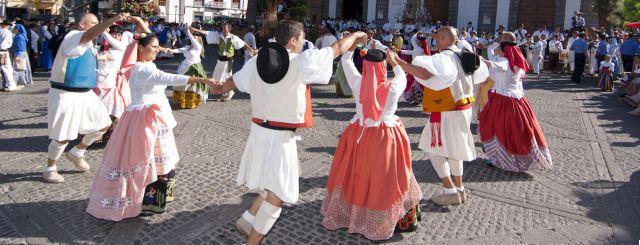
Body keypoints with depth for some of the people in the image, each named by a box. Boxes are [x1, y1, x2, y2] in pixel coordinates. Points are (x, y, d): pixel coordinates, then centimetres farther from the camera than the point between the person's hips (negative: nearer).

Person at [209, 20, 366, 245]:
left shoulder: (256, 61, 4)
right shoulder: (302, 61, -11)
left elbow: (233, 81, 22)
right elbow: (338, 48, 1)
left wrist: (219, 89, 44)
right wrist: (356, 35, 22)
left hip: (259, 130, 7)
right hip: (281, 136, -7)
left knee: (272, 186, 23)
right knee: (278, 193, 3)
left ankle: (247, 221, 26)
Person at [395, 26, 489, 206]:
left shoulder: (444, 58, -22)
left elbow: (425, 74, -42)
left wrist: (398, 62, -42)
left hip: (447, 113, -9)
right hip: (463, 109, 9)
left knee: (435, 151, 1)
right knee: (453, 150, 20)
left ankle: (450, 192, 0)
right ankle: (459, 189, 29)